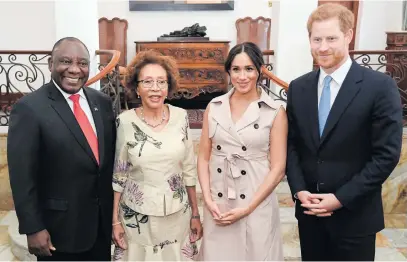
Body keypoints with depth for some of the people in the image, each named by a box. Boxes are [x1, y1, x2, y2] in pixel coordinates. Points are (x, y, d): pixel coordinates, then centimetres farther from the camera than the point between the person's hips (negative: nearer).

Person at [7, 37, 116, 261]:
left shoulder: (102, 102, 3)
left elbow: (112, 157, 8)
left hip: (103, 220, 5)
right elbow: (22, 177, -14)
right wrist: (33, 228, -14)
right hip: (60, 227, -5)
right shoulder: (29, 108, -14)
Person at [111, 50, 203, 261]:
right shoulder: (125, 121, -11)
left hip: (177, 214, 2)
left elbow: (189, 170, 2)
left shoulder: (180, 117, -5)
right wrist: (115, 220, -1)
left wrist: (195, 213, 5)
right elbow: (118, 175, -2)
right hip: (137, 216, -1)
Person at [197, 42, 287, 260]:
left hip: (256, 204, -2)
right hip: (217, 204, 3)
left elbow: (278, 169, -7)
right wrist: (208, 200, -6)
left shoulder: (275, 112, -5)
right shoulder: (214, 107, 3)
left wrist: (247, 209, -11)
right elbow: (203, 157, 5)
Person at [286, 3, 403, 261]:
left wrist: (341, 198, -15)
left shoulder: (380, 86, -10)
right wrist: (299, 190, -7)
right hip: (309, 211, 4)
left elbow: (387, 154, -13)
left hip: (355, 215, -3)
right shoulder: (298, 88, 3)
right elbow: (291, 144, 6)